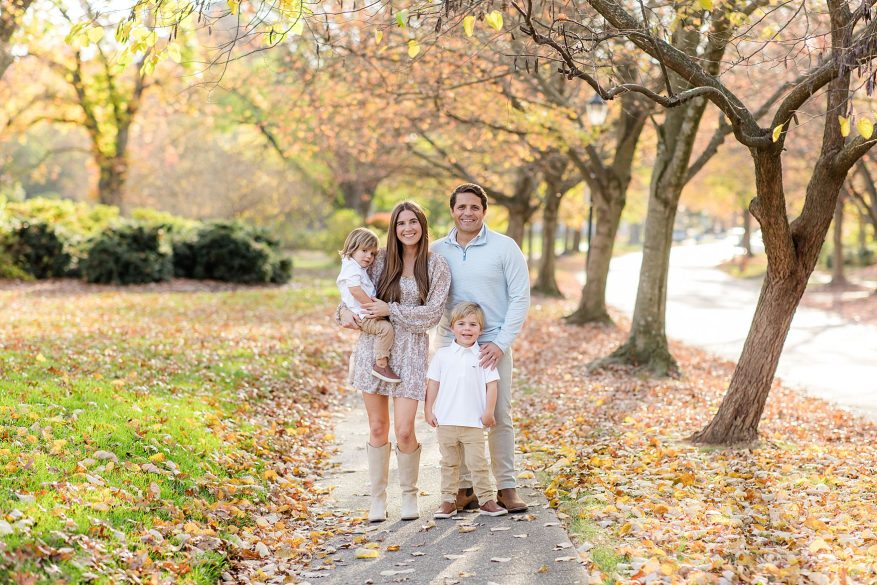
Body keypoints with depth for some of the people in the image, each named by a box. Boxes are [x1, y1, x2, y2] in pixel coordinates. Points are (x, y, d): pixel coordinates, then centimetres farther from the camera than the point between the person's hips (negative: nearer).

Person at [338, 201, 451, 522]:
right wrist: (344, 310, -4)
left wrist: (390, 309, -13)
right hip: (373, 345, 2)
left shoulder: (436, 266, 0)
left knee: (404, 431, -7)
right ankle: (378, 499, 18)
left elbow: (432, 313, -6)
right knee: (378, 428, 6)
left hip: (411, 350, -2)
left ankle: (409, 495, 17)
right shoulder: (381, 259, 6)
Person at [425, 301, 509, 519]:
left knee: (477, 462, 0)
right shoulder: (442, 354, 4)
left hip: (473, 422, -2)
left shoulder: (483, 355, 0)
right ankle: (448, 501, 15)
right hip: (445, 421, 2)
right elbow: (433, 383, 7)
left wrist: (488, 412, -5)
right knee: (449, 462, 10)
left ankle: (486, 500, 7)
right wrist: (428, 409, 3)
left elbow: (491, 385, 0)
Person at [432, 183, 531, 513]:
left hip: (493, 344, -2)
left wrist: (501, 343, -10)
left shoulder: (504, 247, -3)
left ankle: (506, 487, 13)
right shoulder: (437, 251, 5)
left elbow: (520, 298, -3)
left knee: (499, 417, 3)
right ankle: (463, 488, 14)